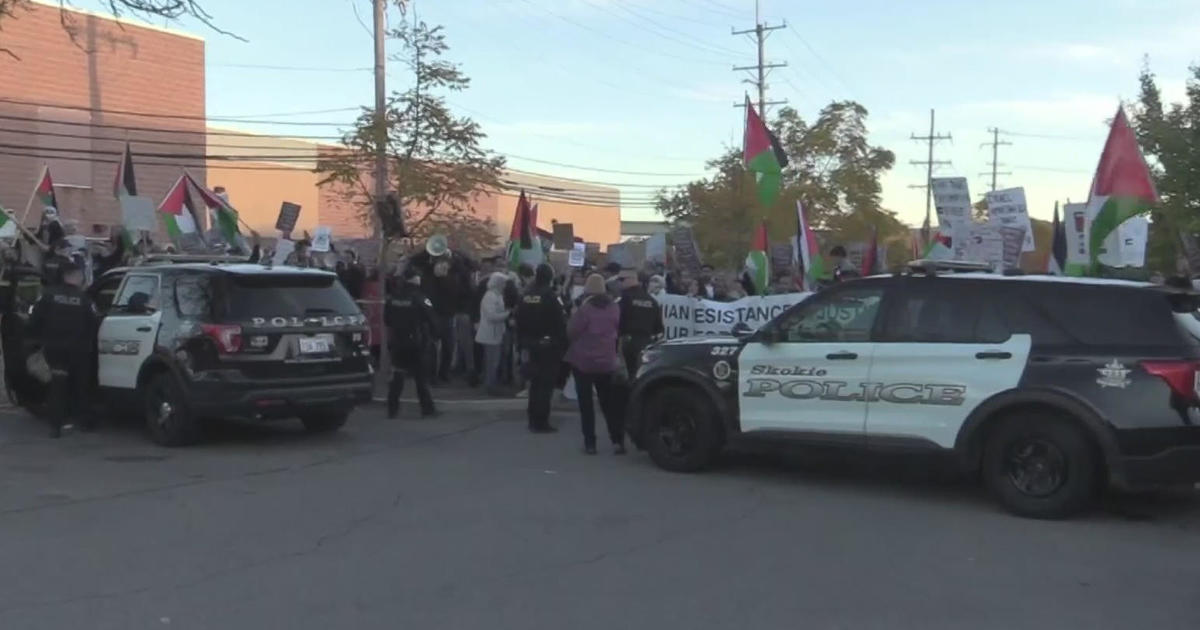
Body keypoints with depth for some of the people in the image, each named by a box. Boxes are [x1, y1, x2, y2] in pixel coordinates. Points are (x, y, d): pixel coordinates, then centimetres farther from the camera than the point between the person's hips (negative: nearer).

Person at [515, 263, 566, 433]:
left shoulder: (525, 296, 4)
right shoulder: (551, 297, -15)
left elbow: (519, 322, 8)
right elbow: (561, 323, -16)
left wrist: (522, 343, 14)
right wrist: (562, 343, -7)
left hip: (531, 344, 6)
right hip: (549, 345, -6)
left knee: (535, 381, 17)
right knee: (546, 383, -1)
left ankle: (533, 419, 24)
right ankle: (541, 421, -2)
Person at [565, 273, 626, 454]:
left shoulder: (585, 308, -15)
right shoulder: (614, 308, 2)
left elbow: (571, 332, -10)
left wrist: (574, 316, 5)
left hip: (583, 361, -4)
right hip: (607, 361, 5)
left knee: (586, 404, 2)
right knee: (609, 402, 11)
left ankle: (590, 443, -1)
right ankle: (618, 441, 4)